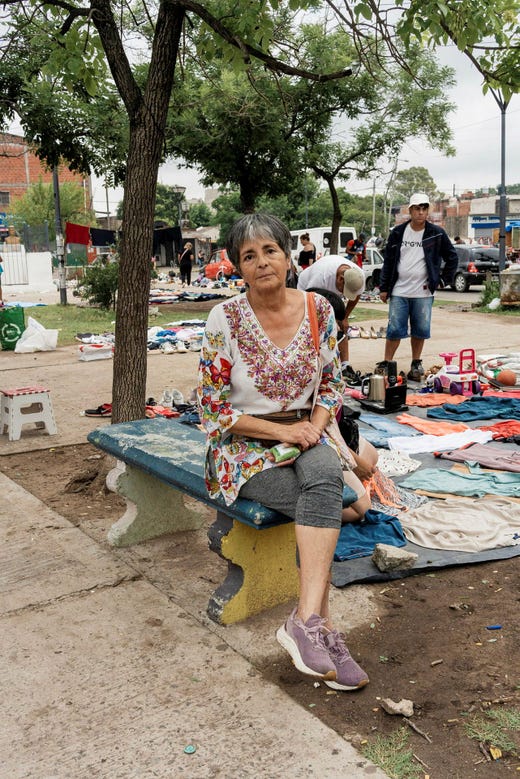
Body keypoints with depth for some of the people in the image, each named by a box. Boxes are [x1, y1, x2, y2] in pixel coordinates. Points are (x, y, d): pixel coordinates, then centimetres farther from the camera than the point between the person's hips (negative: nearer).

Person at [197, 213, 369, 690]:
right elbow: (213, 409, -7)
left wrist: (316, 425, -9)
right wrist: (282, 431, -15)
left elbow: (331, 384, 12)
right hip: (246, 445, -3)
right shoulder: (225, 319, -9)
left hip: (308, 432, 3)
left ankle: (306, 619, -33)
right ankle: (321, 625, -19)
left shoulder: (319, 310, 2)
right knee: (323, 503, -29)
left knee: (325, 474, -33)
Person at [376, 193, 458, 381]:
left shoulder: (437, 234, 3)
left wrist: (443, 280, 3)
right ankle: (386, 363, 8)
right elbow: (388, 262, 7)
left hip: (423, 293, 0)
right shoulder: (398, 232, 4)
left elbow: (452, 258, 11)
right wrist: (383, 288, 5)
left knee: (421, 330, 5)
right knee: (395, 329, -1)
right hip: (399, 291, 0)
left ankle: (416, 364, 18)